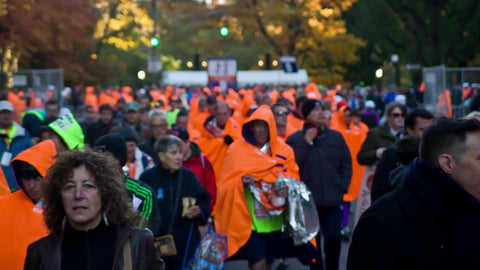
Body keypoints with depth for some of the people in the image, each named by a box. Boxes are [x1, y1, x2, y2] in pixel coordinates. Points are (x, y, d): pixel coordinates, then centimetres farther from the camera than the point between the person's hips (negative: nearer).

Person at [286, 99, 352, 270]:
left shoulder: (336, 136, 6)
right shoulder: (295, 139, 0)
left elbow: (346, 163, 10)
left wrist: (342, 187, 1)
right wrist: (306, 142, -12)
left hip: (333, 200, 1)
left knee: (334, 238, -2)